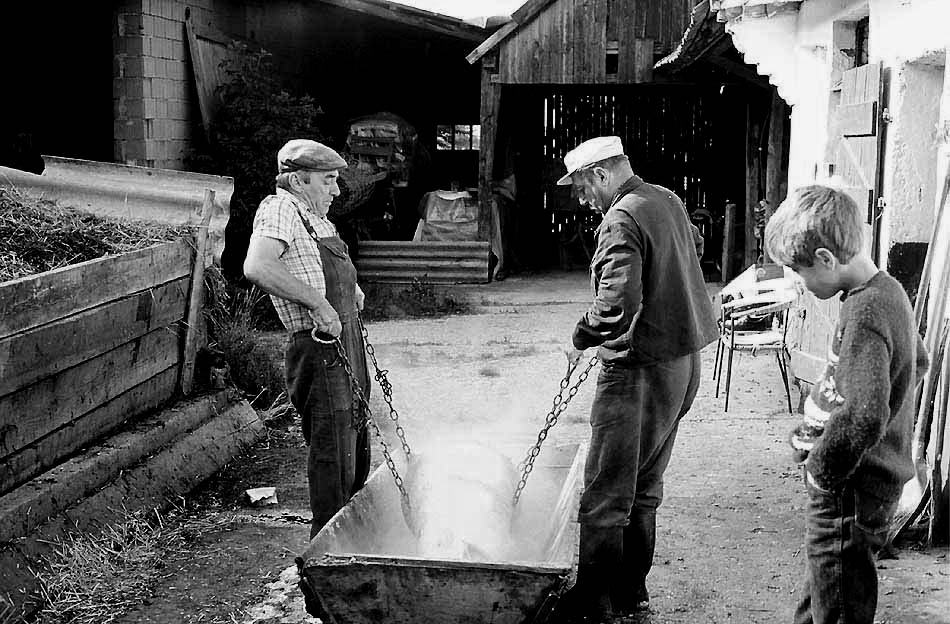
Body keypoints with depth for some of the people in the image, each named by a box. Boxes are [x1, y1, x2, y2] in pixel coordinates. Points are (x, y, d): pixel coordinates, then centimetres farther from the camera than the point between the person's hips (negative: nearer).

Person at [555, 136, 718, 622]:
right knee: (644, 487, 18)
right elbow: (695, 245, 30)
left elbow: (617, 299, -28)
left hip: (640, 368, -10)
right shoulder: (669, 201, 11)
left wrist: (582, 337, -12)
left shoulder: (621, 220, -17)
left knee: (605, 494, -1)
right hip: (684, 363, 10)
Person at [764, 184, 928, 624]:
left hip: (849, 494, -9)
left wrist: (822, 469, -19)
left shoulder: (864, 312, -24)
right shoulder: (889, 291, 5)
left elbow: (863, 418, -35)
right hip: (879, 480, 9)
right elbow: (917, 363, 23)